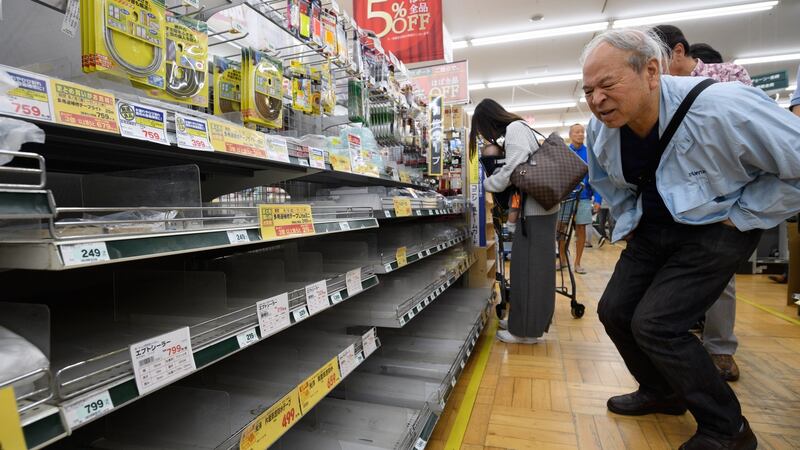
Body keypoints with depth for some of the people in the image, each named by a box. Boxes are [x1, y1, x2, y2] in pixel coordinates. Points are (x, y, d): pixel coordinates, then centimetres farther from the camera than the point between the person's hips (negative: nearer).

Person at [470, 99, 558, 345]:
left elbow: (514, 170, -17)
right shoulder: (518, 128, 20)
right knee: (530, 266, 12)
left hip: (535, 207, -10)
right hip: (534, 206, 10)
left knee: (529, 267, -5)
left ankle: (526, 330, 3)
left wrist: (486, 184, -3)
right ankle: (527, 323, 21)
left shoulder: (515, 128, -8)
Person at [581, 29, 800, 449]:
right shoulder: (600, 128, -10)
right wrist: (628, 219, 9)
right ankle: (662, 392, 31)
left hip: (716, 228, -6)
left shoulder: (720, 108, -30)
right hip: (652, 229, 7)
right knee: (613, 310, 5)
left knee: (654, 324, -14)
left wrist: (740, 216, -15)